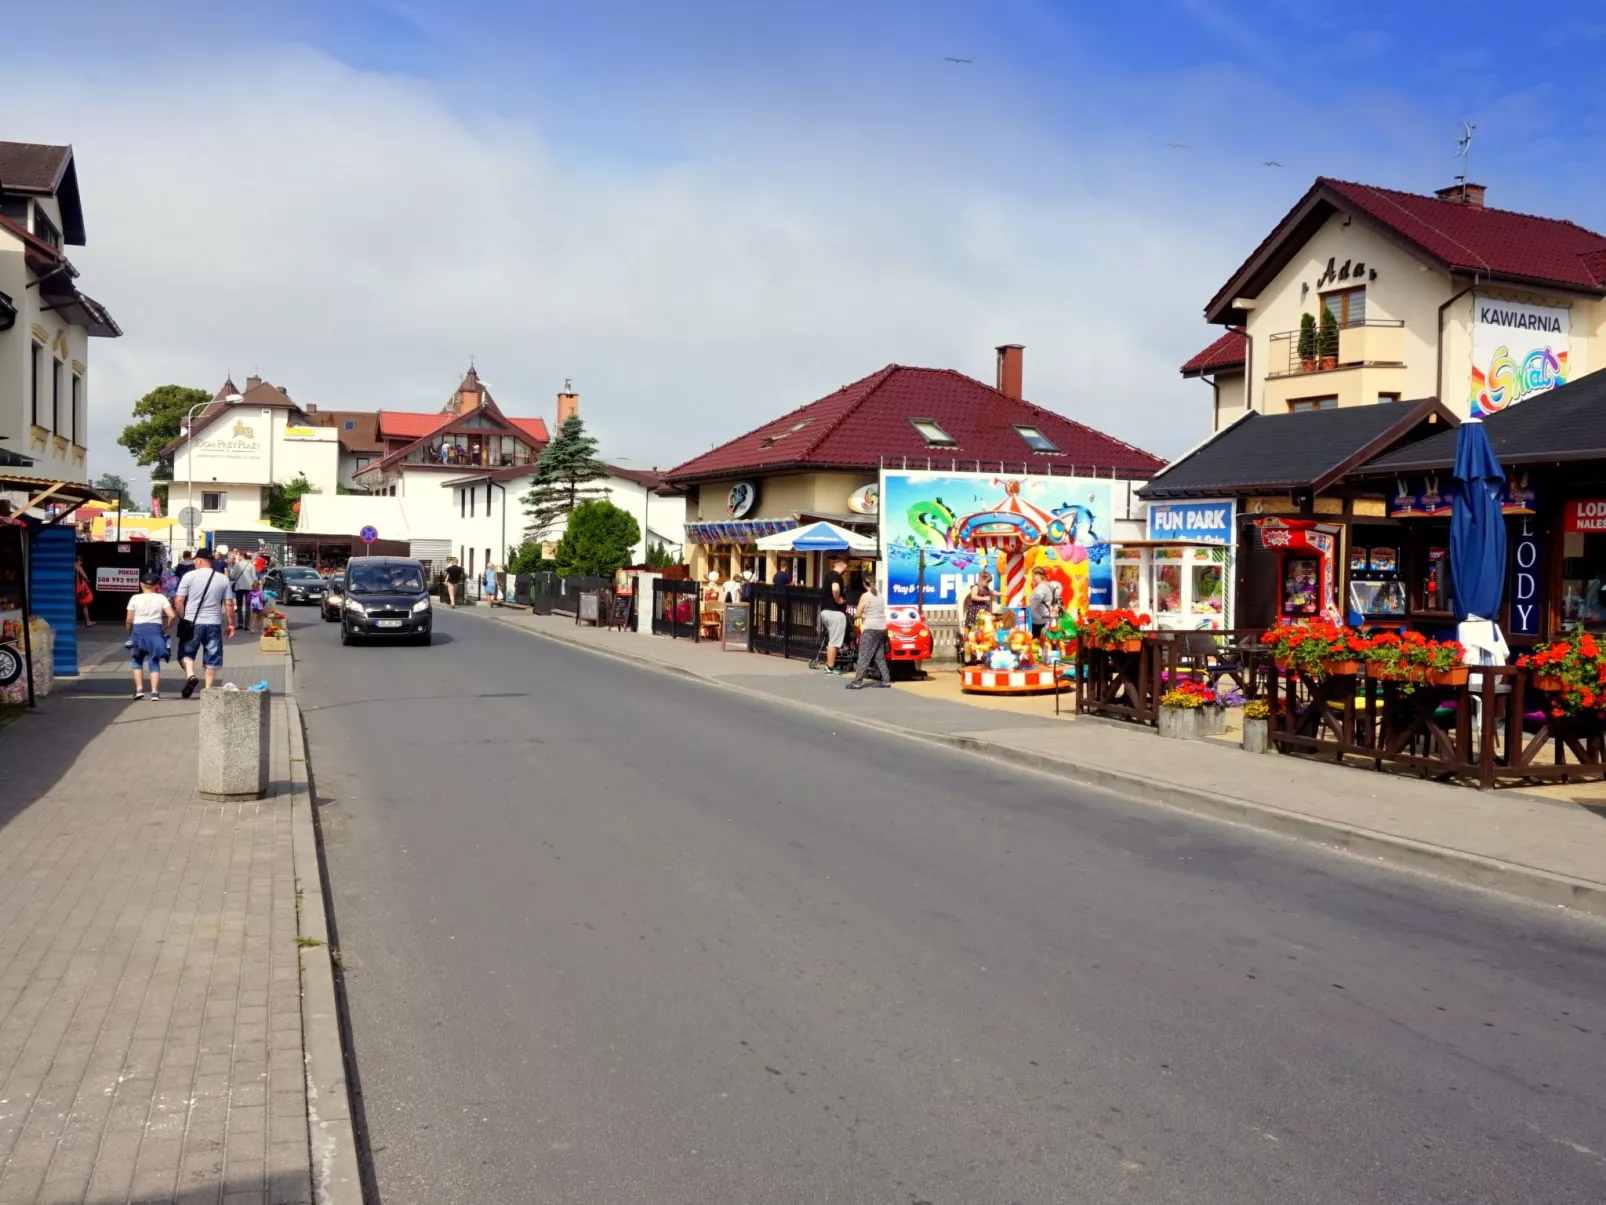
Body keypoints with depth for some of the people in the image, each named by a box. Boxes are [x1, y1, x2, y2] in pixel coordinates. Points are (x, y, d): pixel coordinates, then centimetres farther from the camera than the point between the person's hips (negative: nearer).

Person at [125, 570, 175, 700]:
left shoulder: (135, 598, 2)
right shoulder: (161, 598, 2)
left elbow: (129, 620, 1)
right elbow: (171, 615, -7)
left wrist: (130, 634, 16)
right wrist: (166, 629, 8)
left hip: (138, 630, 0)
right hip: (155, 630, 0)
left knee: (138, 661, 15)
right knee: (154, 662, 4)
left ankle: (139, 689, 6)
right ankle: (155, 692, -4)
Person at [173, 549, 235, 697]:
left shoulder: (190, 576, -4)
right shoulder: (223, 579, 4)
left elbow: (178, 601, -5)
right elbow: (229, 604, 3)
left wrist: (183, 617, 10)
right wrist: (231, 624, 11)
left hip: (193, 623, -2)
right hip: (214, 624, 2)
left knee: (186, 652, 14)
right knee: (212, 656, 9)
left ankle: (190, 675, -10)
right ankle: (208, 688, 9)